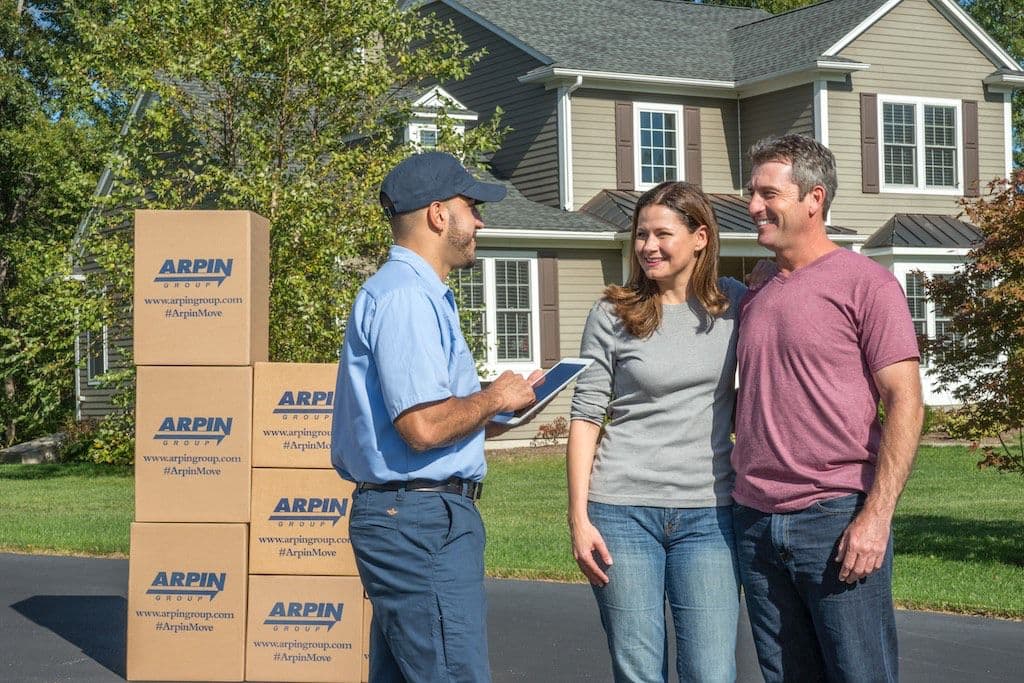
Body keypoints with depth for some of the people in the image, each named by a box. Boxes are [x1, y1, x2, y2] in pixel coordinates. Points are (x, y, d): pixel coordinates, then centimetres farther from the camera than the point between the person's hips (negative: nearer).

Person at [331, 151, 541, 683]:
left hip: (406, 516, 11)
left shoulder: (417, 292, 19)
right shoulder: (406, 295, -15)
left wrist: (505, 401, 19)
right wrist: (493, 399, -8)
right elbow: (424, 427, -24)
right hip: (423, 519, -11)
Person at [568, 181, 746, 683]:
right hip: (623, 511, -1)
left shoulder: (735, 305, 5)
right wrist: (579, 518, -5)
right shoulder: (612, 315, 0)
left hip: (708, 514, 1)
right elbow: (585, 418, 1)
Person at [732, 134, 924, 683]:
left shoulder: (863, 282, -3)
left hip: (836, 517, -6)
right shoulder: (754, 298, 15)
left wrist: (876, 514, -16)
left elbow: (905, 401, -9)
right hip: (755, 523, 6)